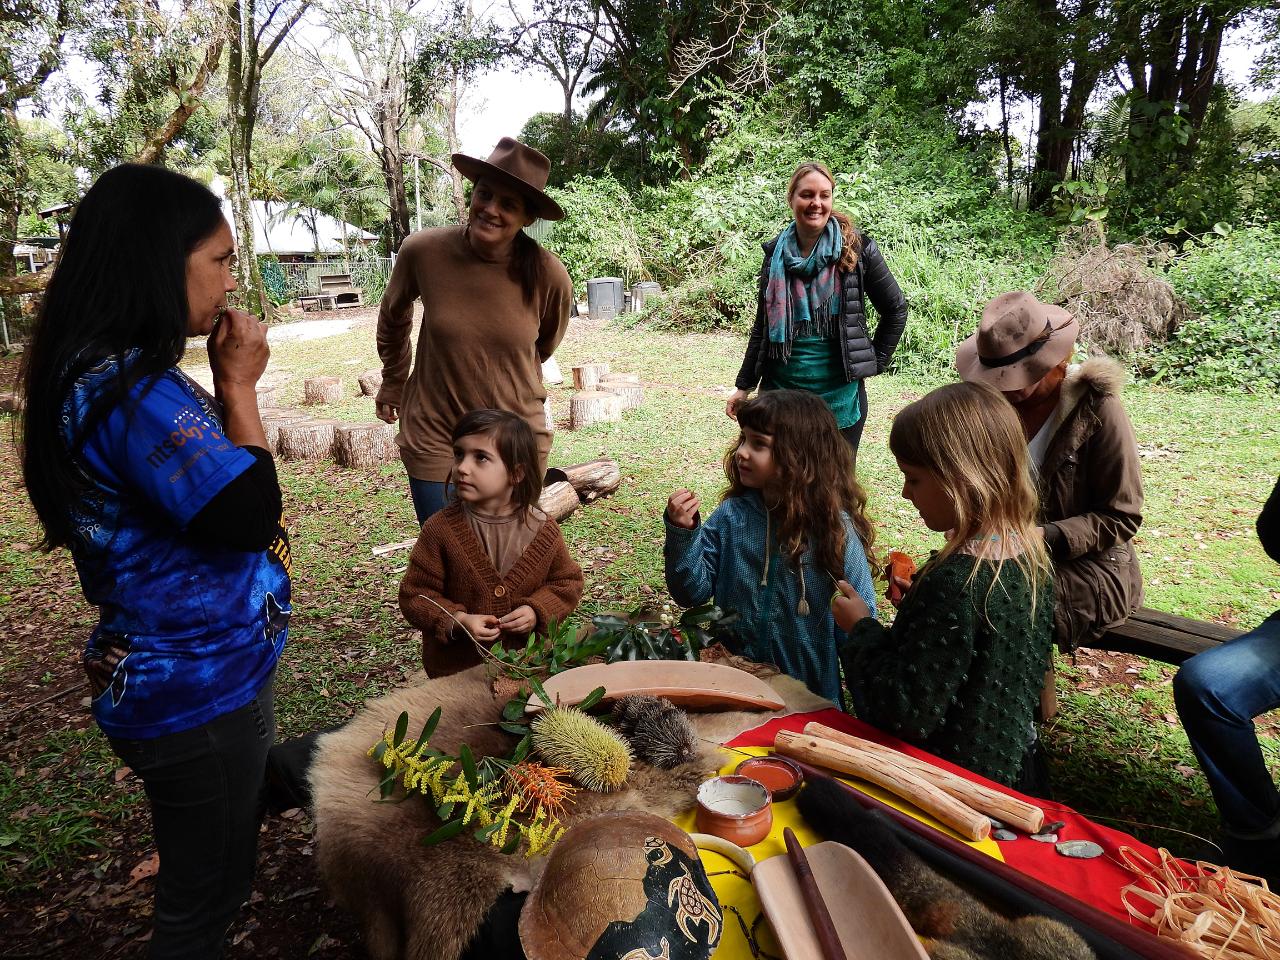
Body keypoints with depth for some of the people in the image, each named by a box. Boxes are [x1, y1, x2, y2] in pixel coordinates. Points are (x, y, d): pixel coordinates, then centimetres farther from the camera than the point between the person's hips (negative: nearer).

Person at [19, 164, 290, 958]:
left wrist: (225, 387, 2)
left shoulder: (119, 372, 6)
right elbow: (250, 514, -26)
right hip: (196, 691, -10)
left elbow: (209, 488, 13)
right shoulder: (129, 390, -26)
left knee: (217, 869, 30)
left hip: (198, 673, 10)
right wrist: (239, 385, -17)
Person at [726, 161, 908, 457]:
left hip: (840, 395, -2)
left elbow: (896, 310, 4)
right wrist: (743, 386, 8)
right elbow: (762, 327, 10)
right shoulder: (775, 253, 3)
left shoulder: (857, 249, -6)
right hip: (780, 390, 2)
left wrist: (873, 363, 1)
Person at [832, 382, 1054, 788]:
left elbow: (908, 713, -28)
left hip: (952, 770, -9)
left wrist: (862, 628, -16)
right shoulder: (1029, 551, -4)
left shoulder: (955, 580, -31)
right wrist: (917, 598, 2)